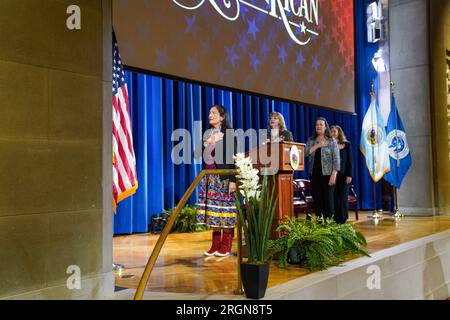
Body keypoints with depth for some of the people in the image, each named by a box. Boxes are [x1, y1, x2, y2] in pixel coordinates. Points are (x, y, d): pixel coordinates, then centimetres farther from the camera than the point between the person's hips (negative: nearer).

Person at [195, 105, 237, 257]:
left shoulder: (229, 135, -4)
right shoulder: (207, 134, 13)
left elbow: (233, 158, -9)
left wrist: (233, 180, -15)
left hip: (223, 176, -6)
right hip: (209, 177, 6)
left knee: (224, 209, -3)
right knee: (212, 210, 6)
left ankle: (226, 246, 6)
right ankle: (215, 245, 13)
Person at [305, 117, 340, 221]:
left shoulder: (332, 142, 2)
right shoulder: (311, 141, 12)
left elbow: (336, 160, -4)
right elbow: (305, 153, -4)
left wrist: (333, 175, -14)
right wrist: (317, 145, -11)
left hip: (327, 175, -3)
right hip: (314, 175, 4)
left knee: (328, 200, -3)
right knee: (317, 200, 5)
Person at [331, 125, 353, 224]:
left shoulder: (347, 145, 6)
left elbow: (350, 160, 3)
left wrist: (349, 175, -6)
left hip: (343, 174, 0)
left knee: (343, 197, 3)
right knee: (334, 198, 0)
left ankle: (343, 219, 10)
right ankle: (334, 219, 6)